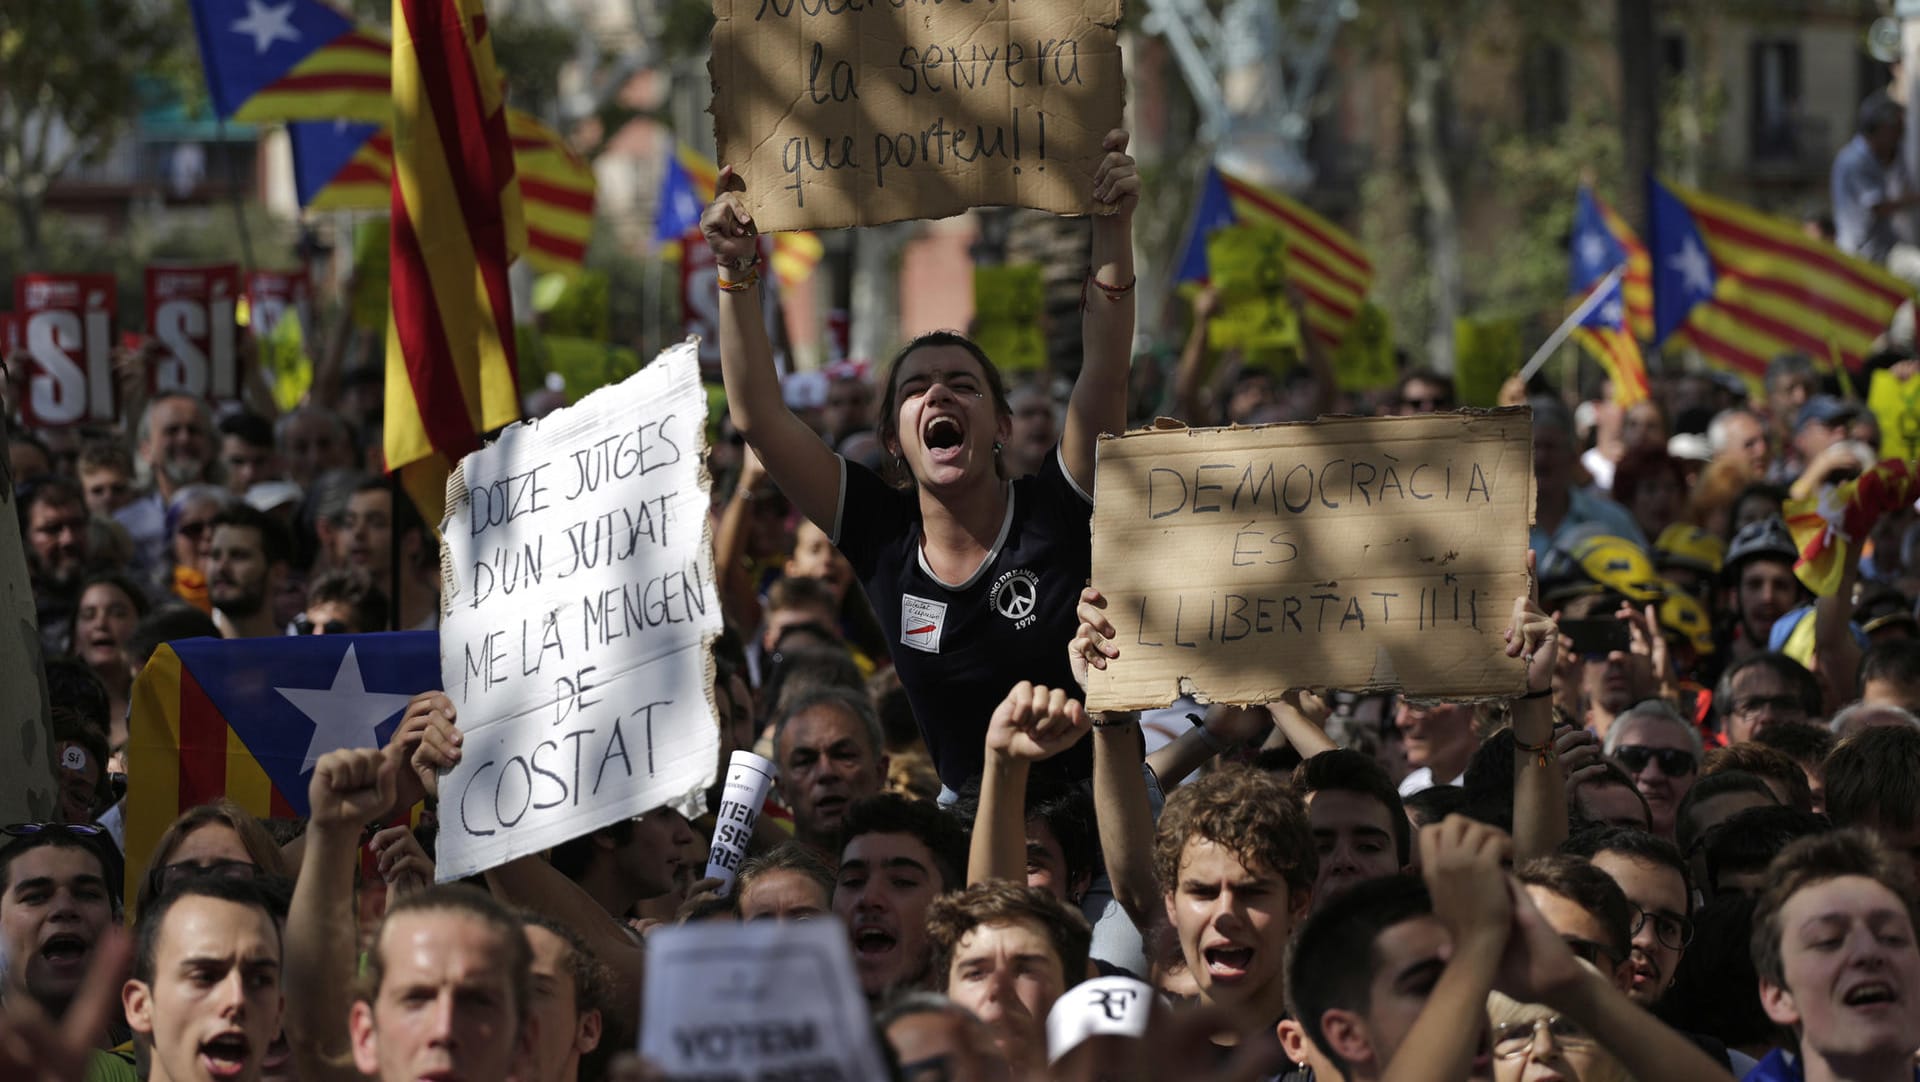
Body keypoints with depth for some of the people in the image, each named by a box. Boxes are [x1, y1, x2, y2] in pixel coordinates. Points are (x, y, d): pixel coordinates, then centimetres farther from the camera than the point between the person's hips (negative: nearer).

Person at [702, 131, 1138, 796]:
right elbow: (757, 417, -6)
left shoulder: (1054, 516, -6)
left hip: (1101, 808, -2)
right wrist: (738, 272, -14)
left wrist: (1113, 228, -28)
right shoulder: (885, 540, -1)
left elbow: (1106, 369, -17)